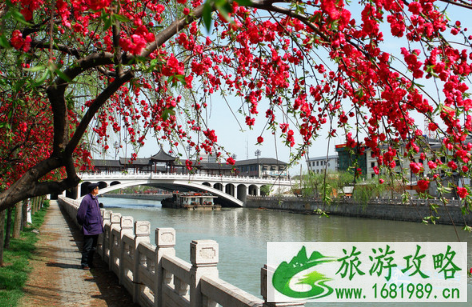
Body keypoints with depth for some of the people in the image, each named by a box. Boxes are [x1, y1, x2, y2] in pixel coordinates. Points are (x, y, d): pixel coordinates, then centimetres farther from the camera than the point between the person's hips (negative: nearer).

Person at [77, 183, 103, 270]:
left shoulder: (95, 199, 13)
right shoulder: (86, 199, -15)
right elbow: (80, 214, -13)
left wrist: (101, 221, 15)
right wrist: (84, 224, -5)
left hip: (96, 228, 9)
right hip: (89, 228, -9)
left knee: (93, 247, 15)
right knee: (87, 247, -2)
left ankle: (90, 262, 26)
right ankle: (84, 264, 8)